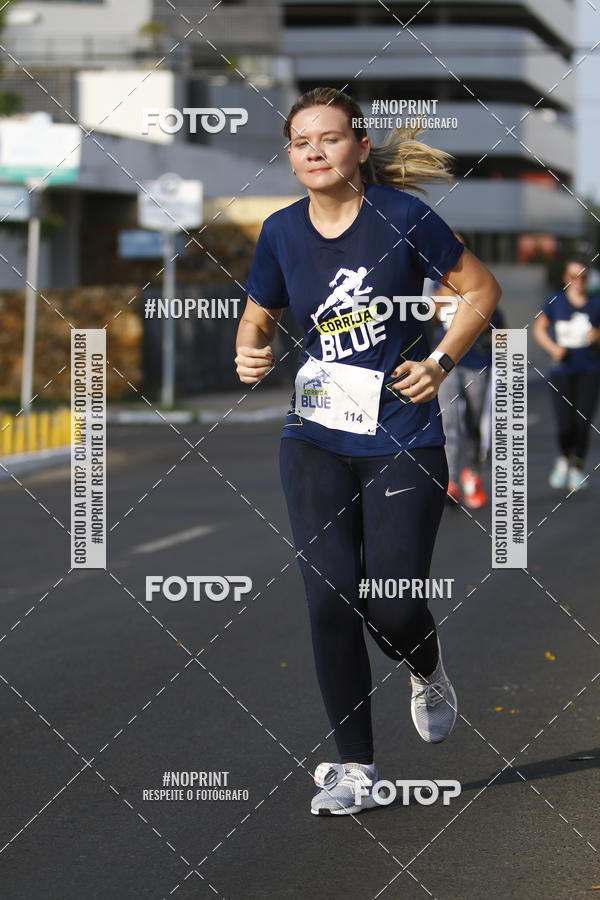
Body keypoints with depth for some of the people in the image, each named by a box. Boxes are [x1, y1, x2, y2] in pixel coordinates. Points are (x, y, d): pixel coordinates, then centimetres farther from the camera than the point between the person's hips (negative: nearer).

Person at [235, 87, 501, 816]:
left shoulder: (400, 216, -8)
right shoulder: (281, 233, 2)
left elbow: (480, 289, 1)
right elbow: (258, 315, 17)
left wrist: (439, 362, -9)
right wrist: (250, 352, -5)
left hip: (403, 440, -3)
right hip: (315, 441, 3)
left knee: (393, 604, -7)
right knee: (330, 600, -4)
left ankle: (427, 673, 31)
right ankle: (353, 764, 9)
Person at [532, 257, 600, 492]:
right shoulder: (555, 302, 3)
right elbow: (538, 328, 12)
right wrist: (552, 347, -4)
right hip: (562, 372, 0)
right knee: (565, 426, -10)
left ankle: (577, 468, 18)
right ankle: (564, 459, 22)